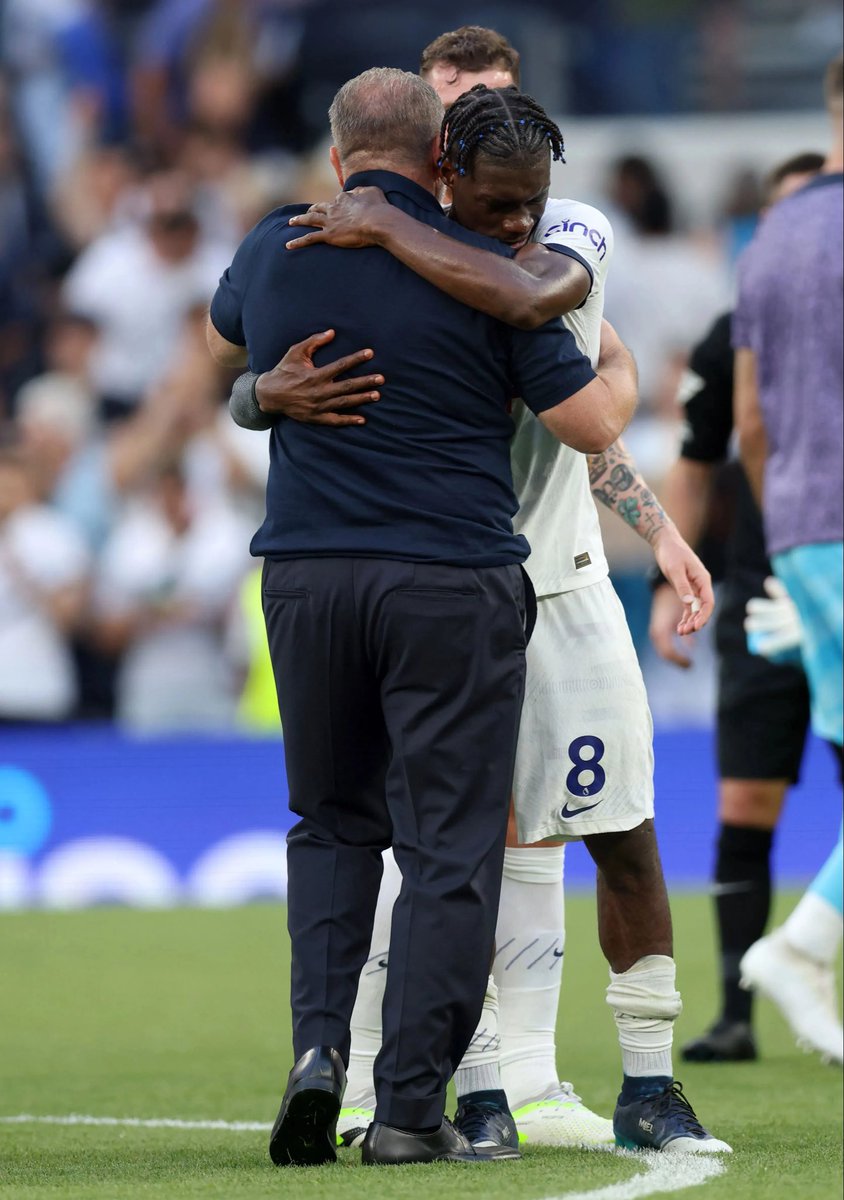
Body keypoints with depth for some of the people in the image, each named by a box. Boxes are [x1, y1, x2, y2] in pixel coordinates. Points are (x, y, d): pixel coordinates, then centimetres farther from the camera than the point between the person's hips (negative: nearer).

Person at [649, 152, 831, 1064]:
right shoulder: (734, 340, 5)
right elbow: (695, 468, 14)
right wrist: (669, 585, 6)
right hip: (762, 598, 1)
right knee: (744, 805, -4)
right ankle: (736, 1014, -1)